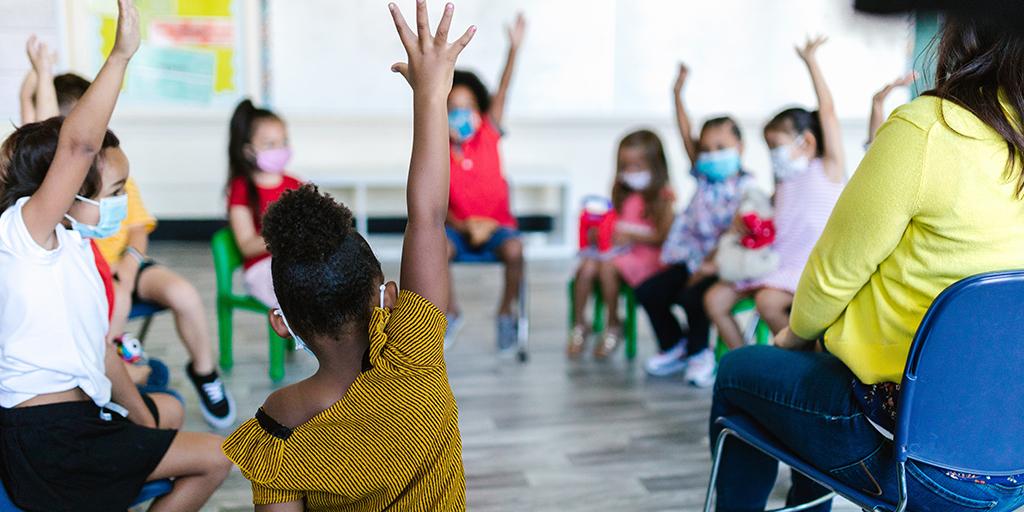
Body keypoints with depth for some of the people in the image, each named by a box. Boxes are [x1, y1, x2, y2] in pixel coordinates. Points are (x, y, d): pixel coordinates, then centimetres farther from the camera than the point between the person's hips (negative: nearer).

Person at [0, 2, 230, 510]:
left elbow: (99, 349, 14)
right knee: (213, 459, -5)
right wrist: (120, 54, -35)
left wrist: (142, 419, 13)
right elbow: (79, 145, -33)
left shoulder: (76, 249, 12)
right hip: (48, 442, -10)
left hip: (79, 411, 10)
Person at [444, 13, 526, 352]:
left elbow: (502, 91, -15)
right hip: (459, 229, 1)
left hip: (497, 225, 0)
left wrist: (514, 48, -25)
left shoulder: (488, 137, -3)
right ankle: (451, 314, -7)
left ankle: (506, 314, -8)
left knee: (514, 249, -33)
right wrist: (463, 226, -23)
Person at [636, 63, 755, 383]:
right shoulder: (705, 178, 9)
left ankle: (698, 353, -2)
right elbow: (686, 137, 6)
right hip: (693, 258, 7)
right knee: (648, 292, -1)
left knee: (691, 297, -30)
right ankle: (673, 345, 19)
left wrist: (711, 264, -25)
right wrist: (678, 94, 2)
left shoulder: (745, 188, -10)